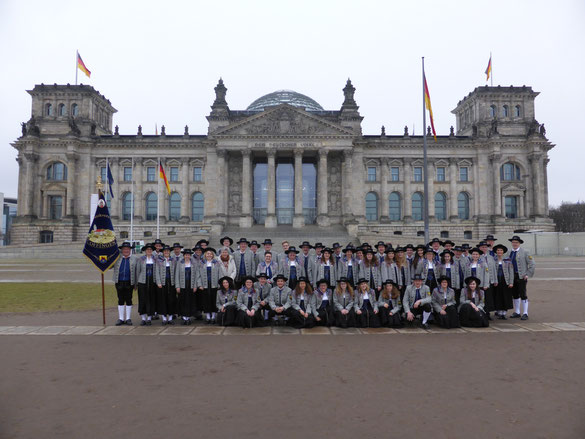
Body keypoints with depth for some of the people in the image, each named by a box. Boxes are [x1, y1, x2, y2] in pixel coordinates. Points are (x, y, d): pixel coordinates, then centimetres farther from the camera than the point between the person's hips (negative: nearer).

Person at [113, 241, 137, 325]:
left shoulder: (134, 260, 6)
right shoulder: (117, 259, 10)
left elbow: (136, 272, 5)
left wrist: (135, 284, 3)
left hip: (129, 283, -1)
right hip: (119, 283, 2)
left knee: (129, 300, 2)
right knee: (120, 301, 5)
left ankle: (128, 319, 9)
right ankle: (121, 319, 12)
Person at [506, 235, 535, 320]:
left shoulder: (524, 252, -4)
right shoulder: (509, 253, 10)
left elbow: (531, 264, -5)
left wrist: (528, 274, -10)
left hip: (521, 277, -5)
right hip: (512, 276, 5)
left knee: (523, 295, -4)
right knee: (515, 295, 11)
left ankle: (525, 314, 3)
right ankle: (517, 312, 21)